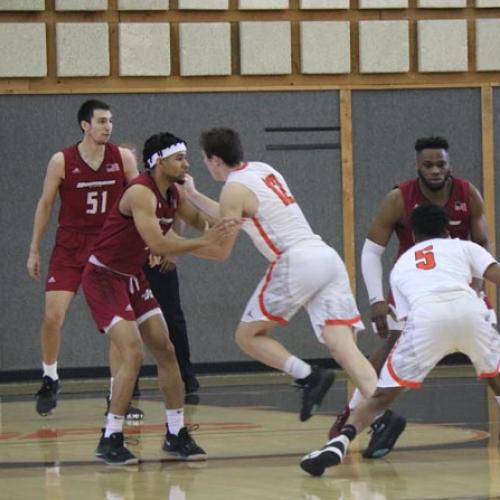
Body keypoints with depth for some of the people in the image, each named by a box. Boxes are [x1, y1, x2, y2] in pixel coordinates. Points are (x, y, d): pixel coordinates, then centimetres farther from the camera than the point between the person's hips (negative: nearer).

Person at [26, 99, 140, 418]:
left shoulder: (123, 158, -3)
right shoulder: (62, 161, -6)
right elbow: (46, 204, 4)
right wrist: (34, 250, 4)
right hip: (70, 247, -1)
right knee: (53, 316, -9)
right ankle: (50, 380, 15)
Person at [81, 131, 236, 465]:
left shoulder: (172, 195, 2)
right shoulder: (141, 193, -25)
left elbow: (197, 219, 19)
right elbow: (157, 244, -34)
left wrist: (217, 230, -4)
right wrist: (203, 242, -35)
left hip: (133, 277, 9)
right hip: (104, 277, -9)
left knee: (166, 351, 6)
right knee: (133, 354, -19)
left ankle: (176, 434, 15)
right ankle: (110, 441, -12)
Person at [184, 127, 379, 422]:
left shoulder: (234, 189, -1)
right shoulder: (263, 170, 23)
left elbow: (221, 252, 2)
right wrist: (194, 196, 42)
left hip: (297, 262, -8)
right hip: (327, 257, 8)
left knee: (248, 336, 8)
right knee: (344, 347, -5)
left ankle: (308, 376, -11)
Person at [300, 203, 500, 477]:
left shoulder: (401, 264, 34)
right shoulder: (462, 247, 29)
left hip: (425, 316, 0)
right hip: (467, 308, 0)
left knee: (382, 394, 8)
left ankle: (340, 441, -16)